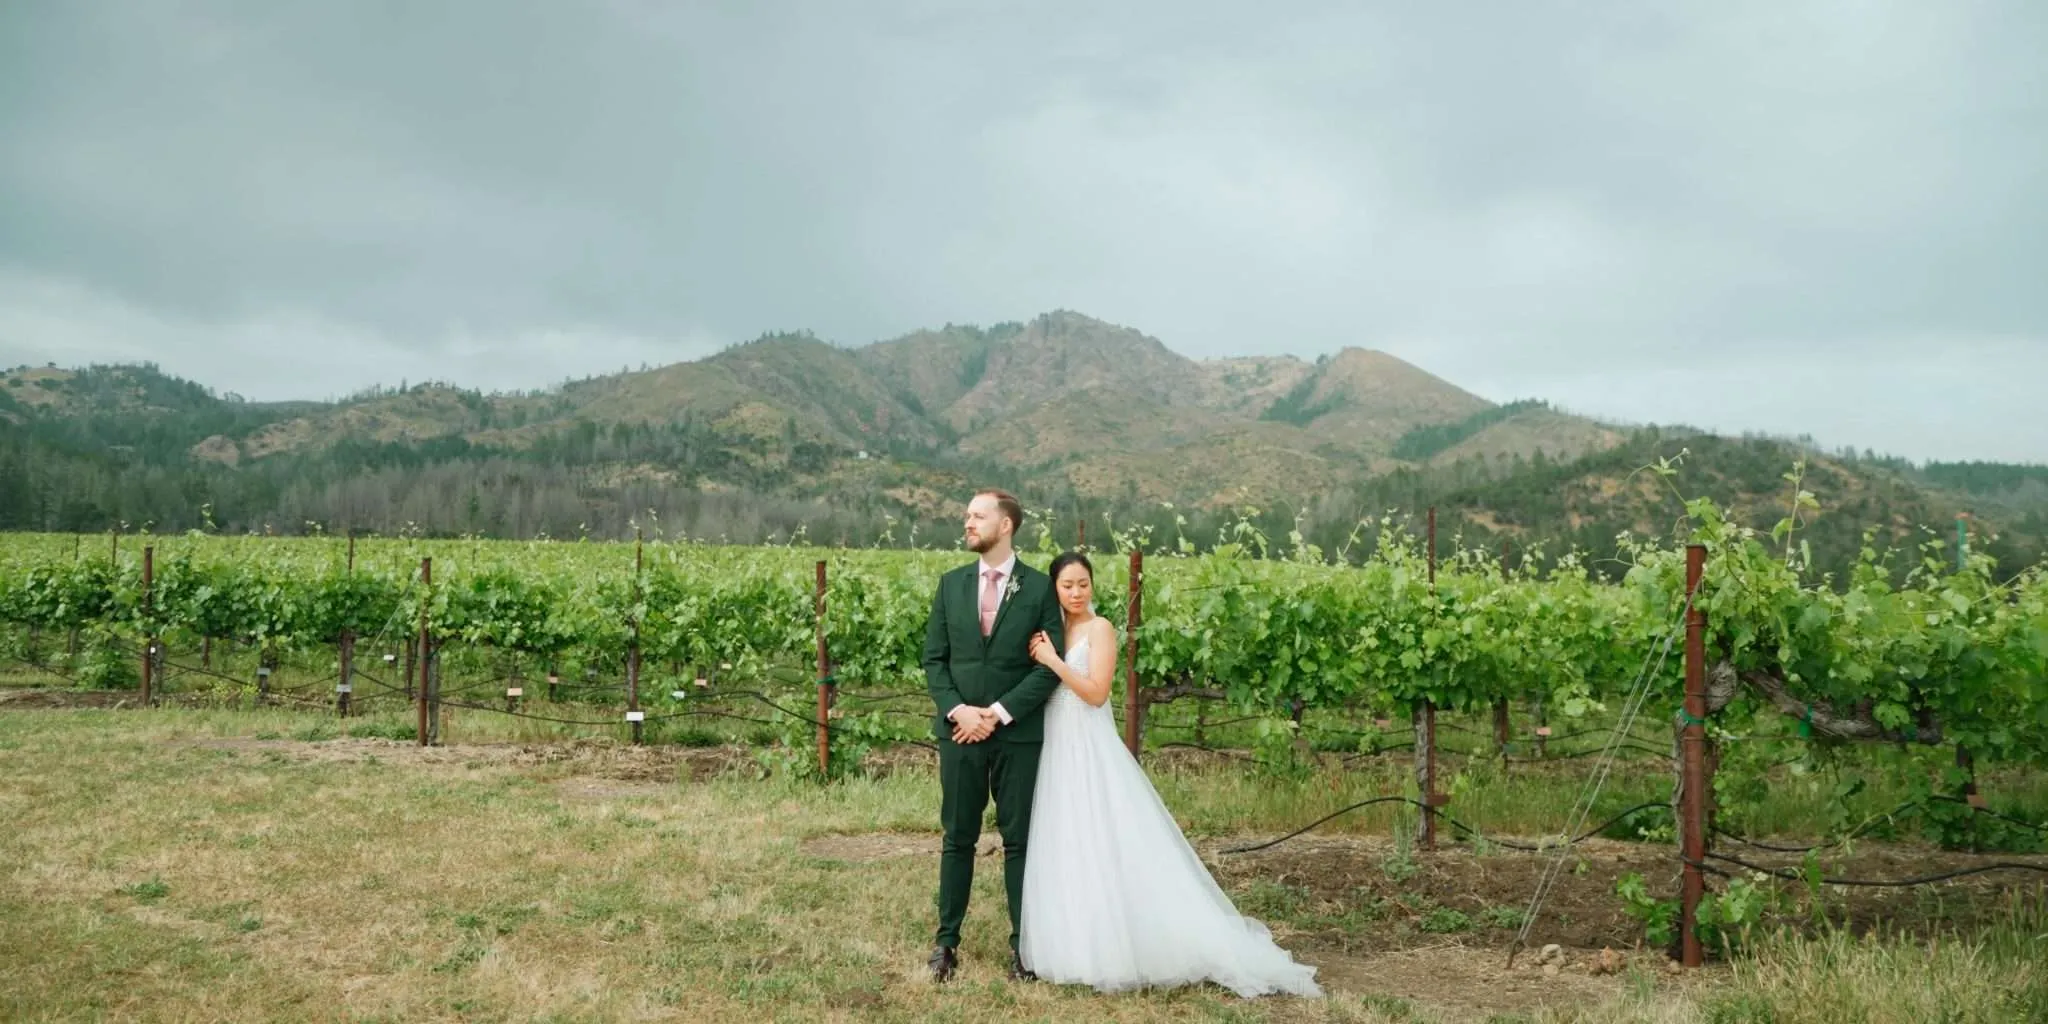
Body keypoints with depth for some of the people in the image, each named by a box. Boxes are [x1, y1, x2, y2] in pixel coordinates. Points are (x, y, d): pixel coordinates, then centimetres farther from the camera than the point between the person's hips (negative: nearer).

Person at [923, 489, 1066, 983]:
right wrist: (957, 710, -11)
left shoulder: (1040, 587, -3)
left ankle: (1024, 943, 15)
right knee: (958, 838, 8)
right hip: (959, 731, 2)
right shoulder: (951, 584, 7)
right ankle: (947, 940, 17)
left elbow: (1051, 665, -7)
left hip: (1018, 734, -2)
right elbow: (933, 658, 5)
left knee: (1019, 839, 5)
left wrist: (998, 713, -14)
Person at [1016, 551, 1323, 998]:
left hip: (1091, 752, -8)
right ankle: (1082, 948, 15)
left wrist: (1053, 661, -17)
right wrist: (1038, 660, -3)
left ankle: (1112, 953, -2)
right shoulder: (1053, 631, 14)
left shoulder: (1100, 628, -8)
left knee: (1103, 849, -8)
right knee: (1067, 852, 8)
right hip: (1058, 752, 8)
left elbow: (1096, 693, -16)